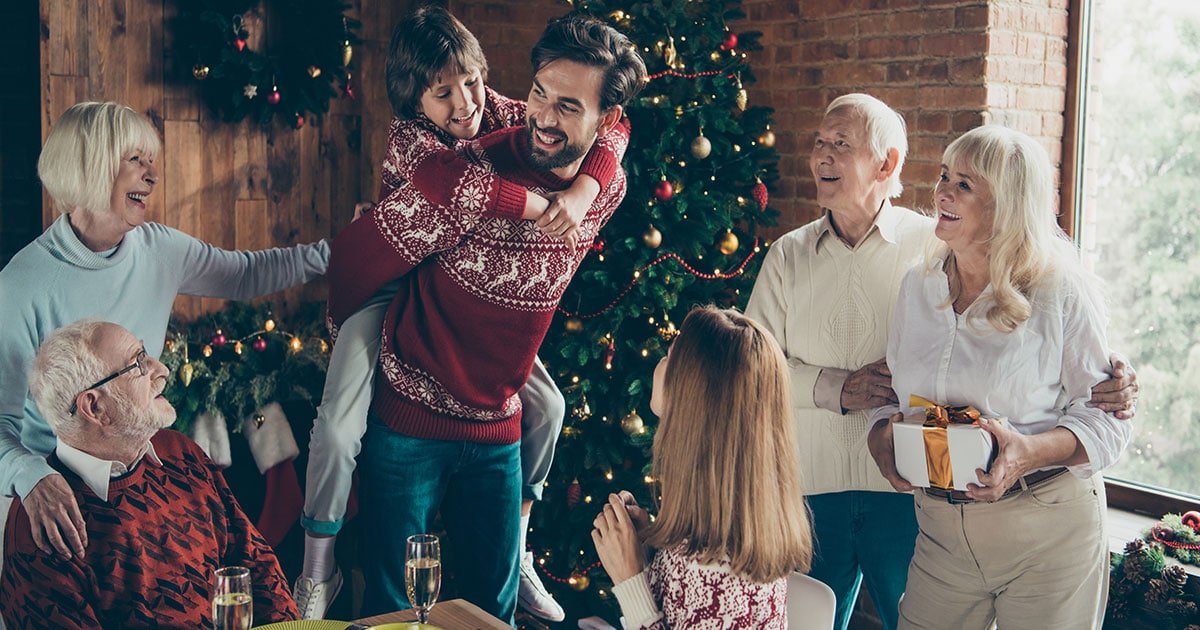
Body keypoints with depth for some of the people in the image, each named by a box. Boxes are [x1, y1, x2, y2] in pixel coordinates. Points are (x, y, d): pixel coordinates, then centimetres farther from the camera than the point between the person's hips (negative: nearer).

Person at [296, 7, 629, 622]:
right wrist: (542, 205, -44)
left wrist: (581, 192, -35)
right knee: (339, 429, -20)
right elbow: (449, 184, -50)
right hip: (391, 287, -5)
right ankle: (317, 577, 4)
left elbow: (611, 126, -17)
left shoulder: (500, 114, -13)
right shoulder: (408, 134, -26)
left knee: (546, 406, 2)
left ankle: (515, 554, 21)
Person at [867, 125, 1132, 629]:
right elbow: (893, 392, 13)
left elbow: (1107, 416, -9)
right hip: (941, 531, 4)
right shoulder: (918, 286, 5)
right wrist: (883, 435, -8)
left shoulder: (1062, 292, -10)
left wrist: (1030, 452, -25)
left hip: (1047, 535, -4)